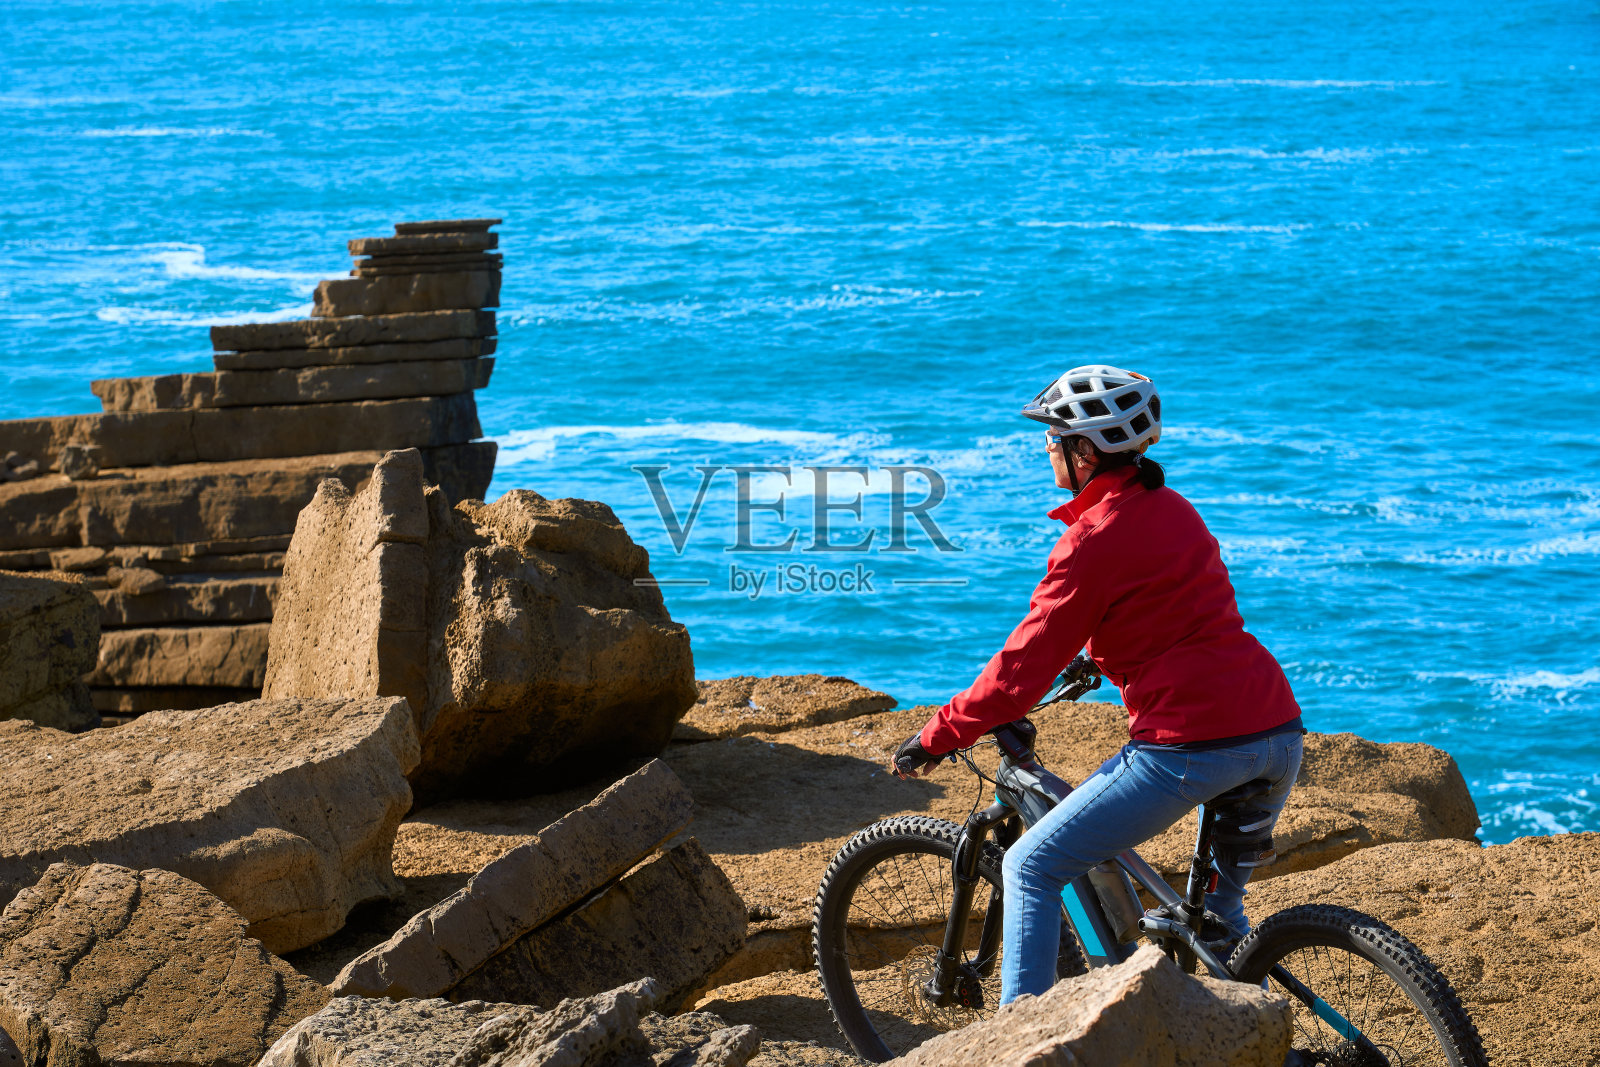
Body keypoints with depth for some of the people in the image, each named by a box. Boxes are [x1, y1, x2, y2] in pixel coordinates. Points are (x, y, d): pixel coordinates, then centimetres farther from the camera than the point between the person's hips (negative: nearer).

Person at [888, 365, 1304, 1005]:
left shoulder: (1093, 542, -8)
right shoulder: (1174, 509, 16)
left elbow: (1023, 670, -7)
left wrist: (936, 738, 3)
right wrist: (1098, 658, 48)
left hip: (1191, 749, -8)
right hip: (1280, 736, 8)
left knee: (1029, 869, 3)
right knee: (1219, 903, 29)